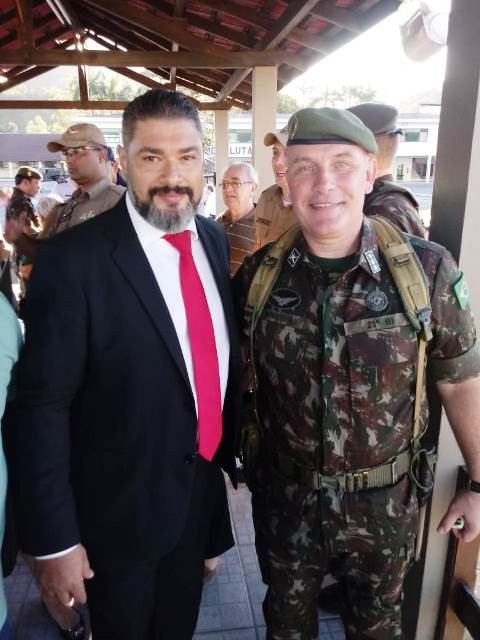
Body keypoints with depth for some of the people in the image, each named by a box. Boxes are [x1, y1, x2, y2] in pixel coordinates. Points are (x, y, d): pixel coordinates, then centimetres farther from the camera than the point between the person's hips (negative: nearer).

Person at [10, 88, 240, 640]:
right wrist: (53, 538, -14)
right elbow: (42, 405, -18)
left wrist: (230, 448, 12)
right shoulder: (73, 260, -21)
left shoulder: (215, 239, -2)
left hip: (202, 488, 6)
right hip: (119, 509, -5)